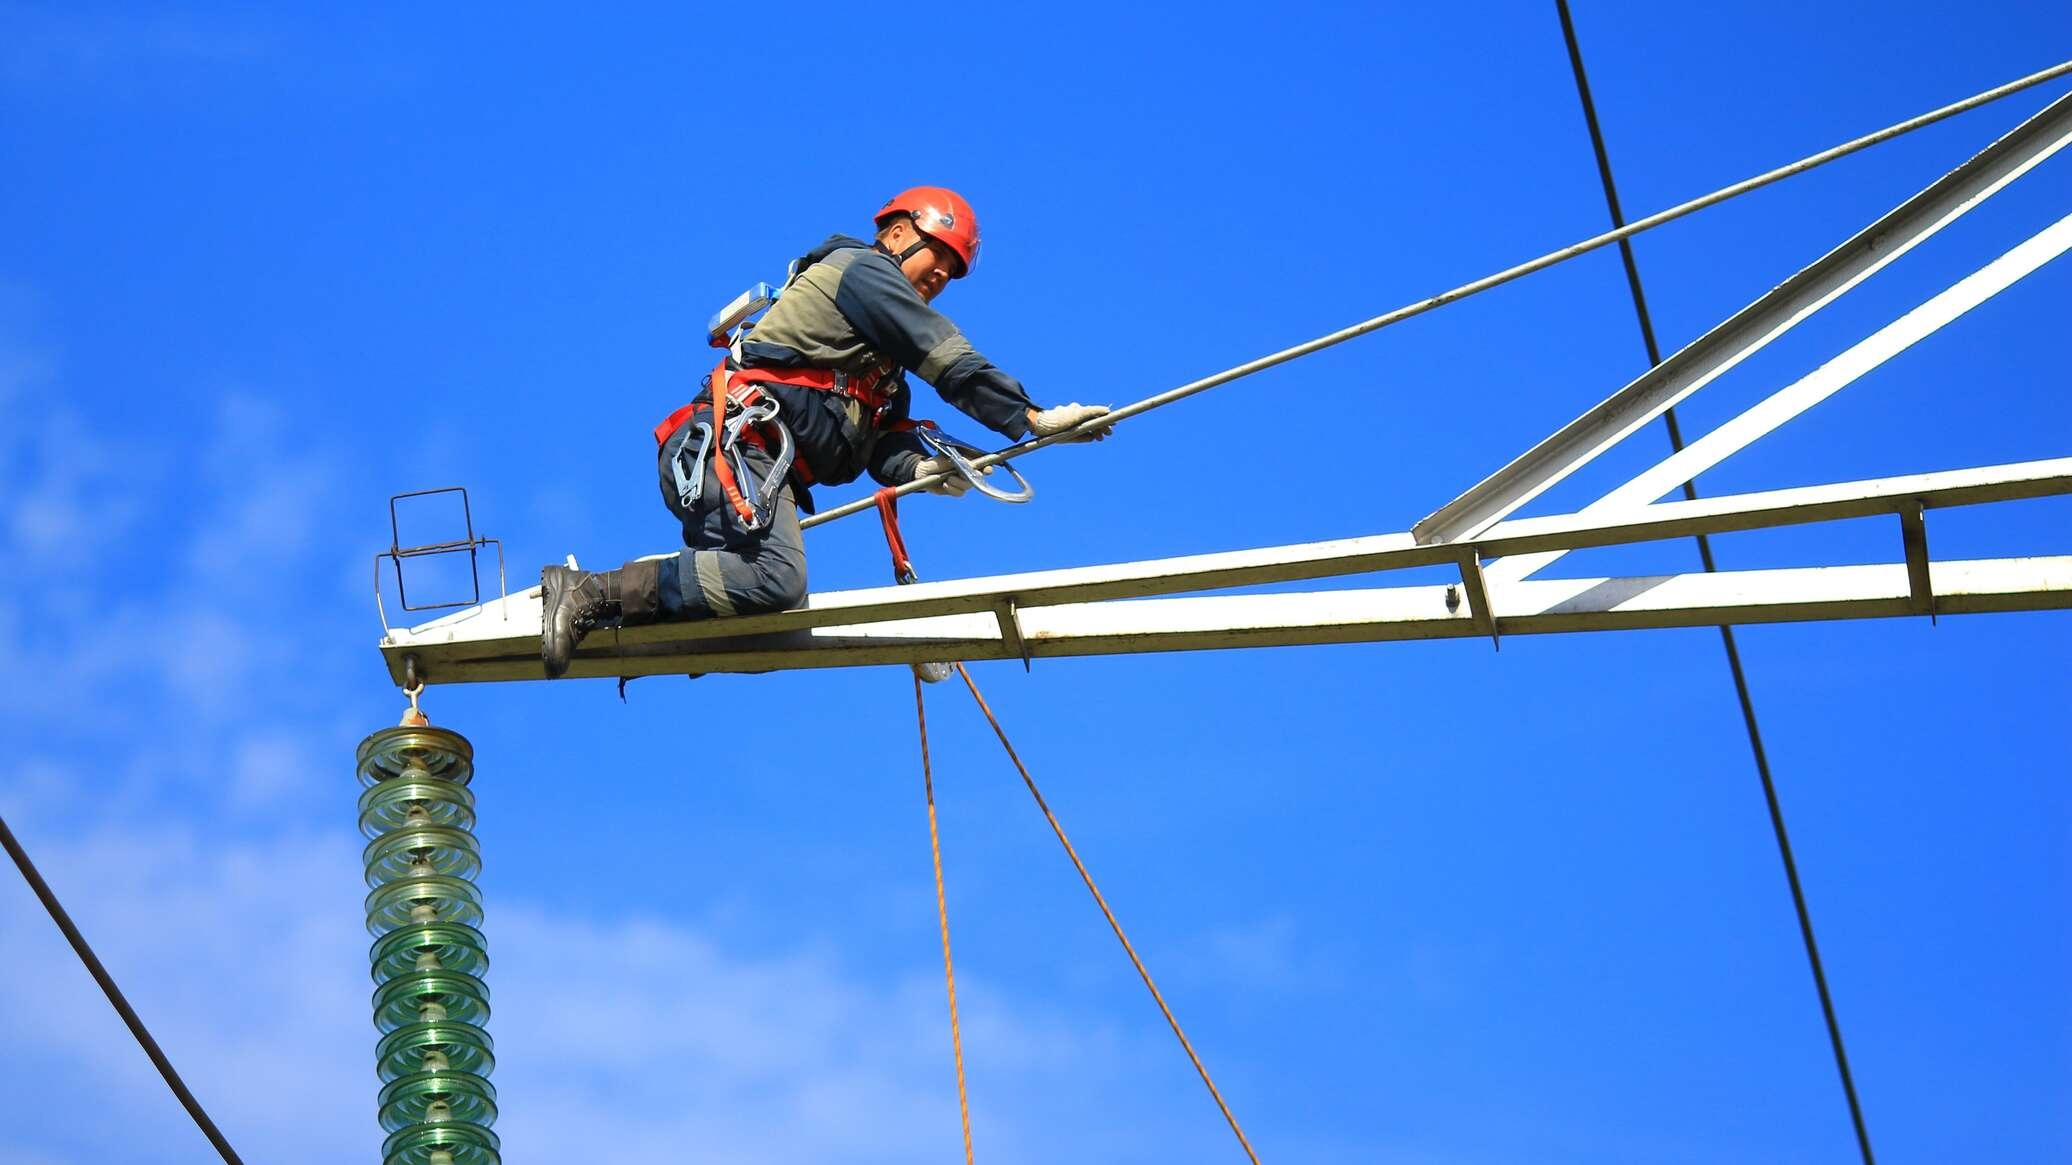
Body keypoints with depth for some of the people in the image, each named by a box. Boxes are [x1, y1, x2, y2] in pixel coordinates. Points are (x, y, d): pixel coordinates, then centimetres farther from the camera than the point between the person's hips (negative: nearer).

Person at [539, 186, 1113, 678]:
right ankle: (595, 592, -23)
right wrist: (1034, 418, -10)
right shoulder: (861, 269, 1)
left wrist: (919, 467, -5)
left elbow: (885, 436, 17)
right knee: (776, 579, -28)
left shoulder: (881, 354, 31)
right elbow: (950, 360, -9)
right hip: (732, 441, -10)